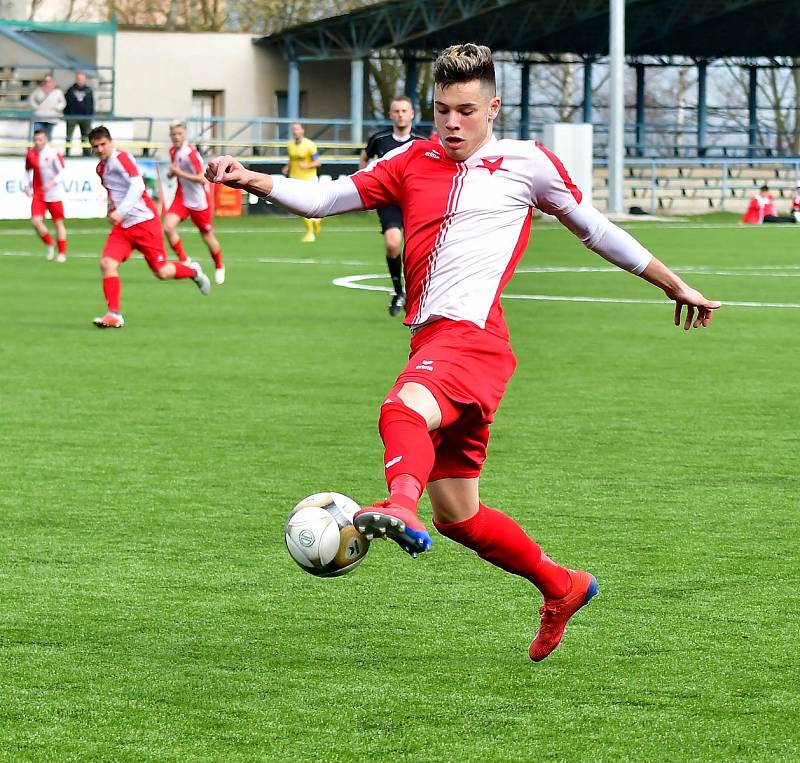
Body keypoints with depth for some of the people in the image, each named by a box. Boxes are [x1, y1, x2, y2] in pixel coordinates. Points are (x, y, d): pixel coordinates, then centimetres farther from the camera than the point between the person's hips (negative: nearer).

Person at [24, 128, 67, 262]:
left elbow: (62, 172, -11)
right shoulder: (30, 154, 2)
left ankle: (62, 253, 16)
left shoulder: (53, 153, -12)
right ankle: (49, 245, 12)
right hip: (38, 194, 3)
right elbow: (28, 170, 18)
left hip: (54, 194, -3)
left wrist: (52, 183, -26)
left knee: (58, 223, 5)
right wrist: (27, 185, 5)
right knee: (36, 221, -12)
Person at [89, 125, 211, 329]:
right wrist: (112, 206, 9)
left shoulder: (121, 158, -14)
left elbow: (137, 185, -27)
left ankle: (193, 271, 30)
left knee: (161, 272, -1)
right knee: (107, 263, -15)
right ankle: (114, 315, -13)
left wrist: (120, 211, -35)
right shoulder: (101, 168, 12)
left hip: (144, 222, -7)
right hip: (122, 227, 7)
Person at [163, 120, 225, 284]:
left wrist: (180, 173, -26)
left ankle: (219, 267, 32)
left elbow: (202, 179, -24)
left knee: (207, 236, 8)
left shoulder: (190, 153, -22)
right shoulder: (173, 151, 2)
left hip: (199, 200, -6)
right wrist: (171, 173, -3)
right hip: (182, 197, 6)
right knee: (168, 226, -16)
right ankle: (184, 261, 0)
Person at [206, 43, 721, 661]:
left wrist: (675, 285, 24)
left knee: (403, 410, -39)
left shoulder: (526, 163, 7)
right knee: (458, 516, 11)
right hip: (430, 339, 6)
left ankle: (402, 506, -69)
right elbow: (326, 199, 16)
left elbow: (594, 228, 18)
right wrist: (253, 181, 0)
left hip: (474, 336, -6)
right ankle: (561, 587, 31)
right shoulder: (412, 163, 18)